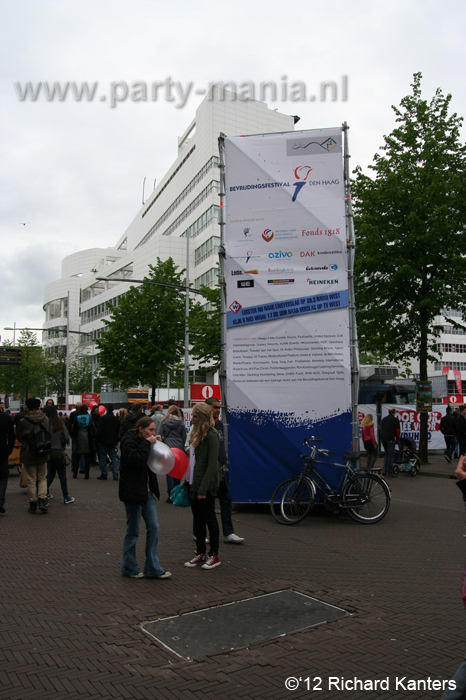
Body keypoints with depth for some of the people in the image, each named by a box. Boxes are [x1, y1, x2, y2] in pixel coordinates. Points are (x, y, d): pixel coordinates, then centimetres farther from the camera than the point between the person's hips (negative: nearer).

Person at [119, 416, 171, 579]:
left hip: (147, 491, 8)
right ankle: (129, 568, 21)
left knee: (153, 527, 6)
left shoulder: (144, 441, 12)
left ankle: (153, 568, 13)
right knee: (133, 531, 5)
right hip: (133, 492, -8)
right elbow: (137, 460, -28)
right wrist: (147, 444, -21)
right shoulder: (129, 441, -13)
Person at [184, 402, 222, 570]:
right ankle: (200, 554, 24)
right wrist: (188, 479, 13)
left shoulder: (211, 436, -16)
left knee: (209, 519, 3)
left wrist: (203, 488, -21)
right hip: (194, 483, 9)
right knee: (197, 519, 14)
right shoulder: (196, 433, 12)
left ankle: (214, 555, 16)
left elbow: (212, 465, -19)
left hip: (206, 486, -9)